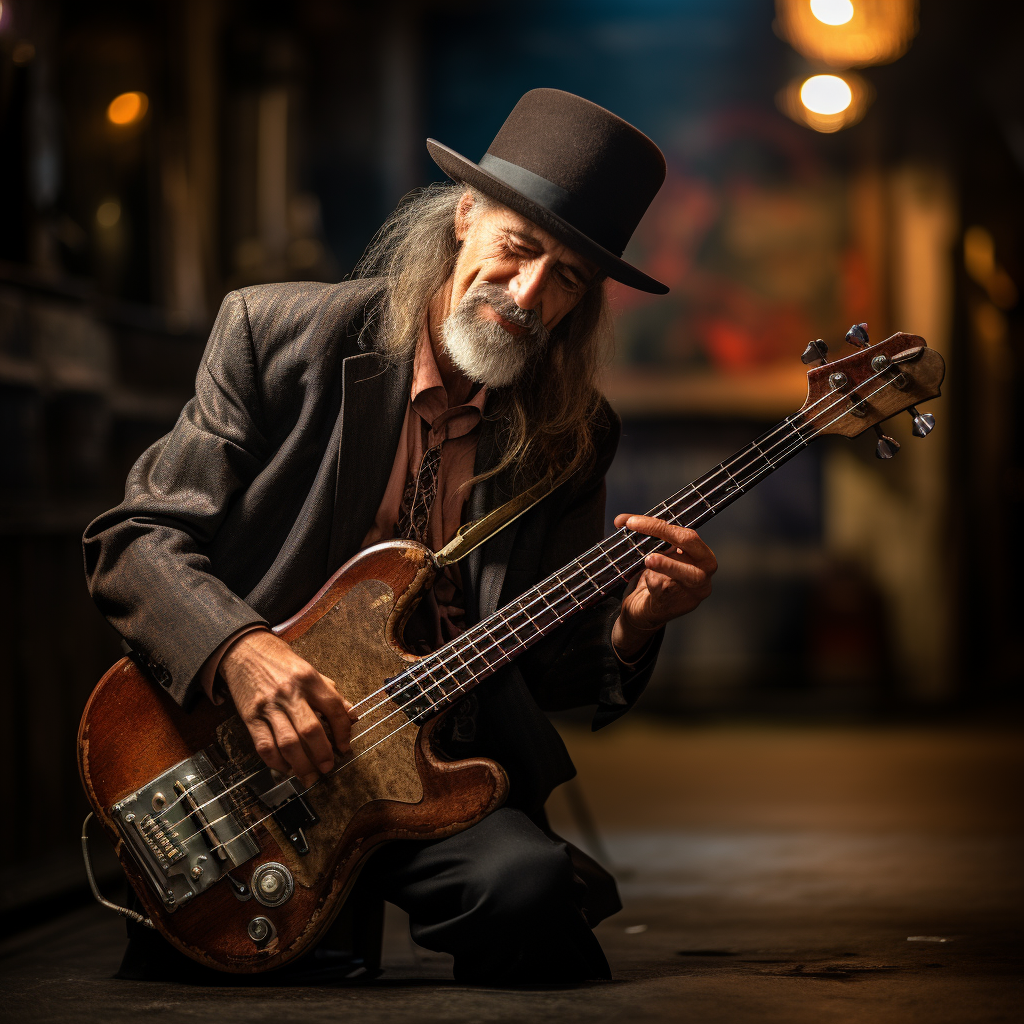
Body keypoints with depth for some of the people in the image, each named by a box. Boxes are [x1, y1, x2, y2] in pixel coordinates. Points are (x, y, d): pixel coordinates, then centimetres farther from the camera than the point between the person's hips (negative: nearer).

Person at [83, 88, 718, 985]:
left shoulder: (571, 436, 7)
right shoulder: (278, 336, -1)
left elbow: (550, 669, 11)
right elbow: (133, 538, -4)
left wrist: (631, 624, -11)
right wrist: (241, 650, -23)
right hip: (236, 748, -2)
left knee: (529, 878, -31)